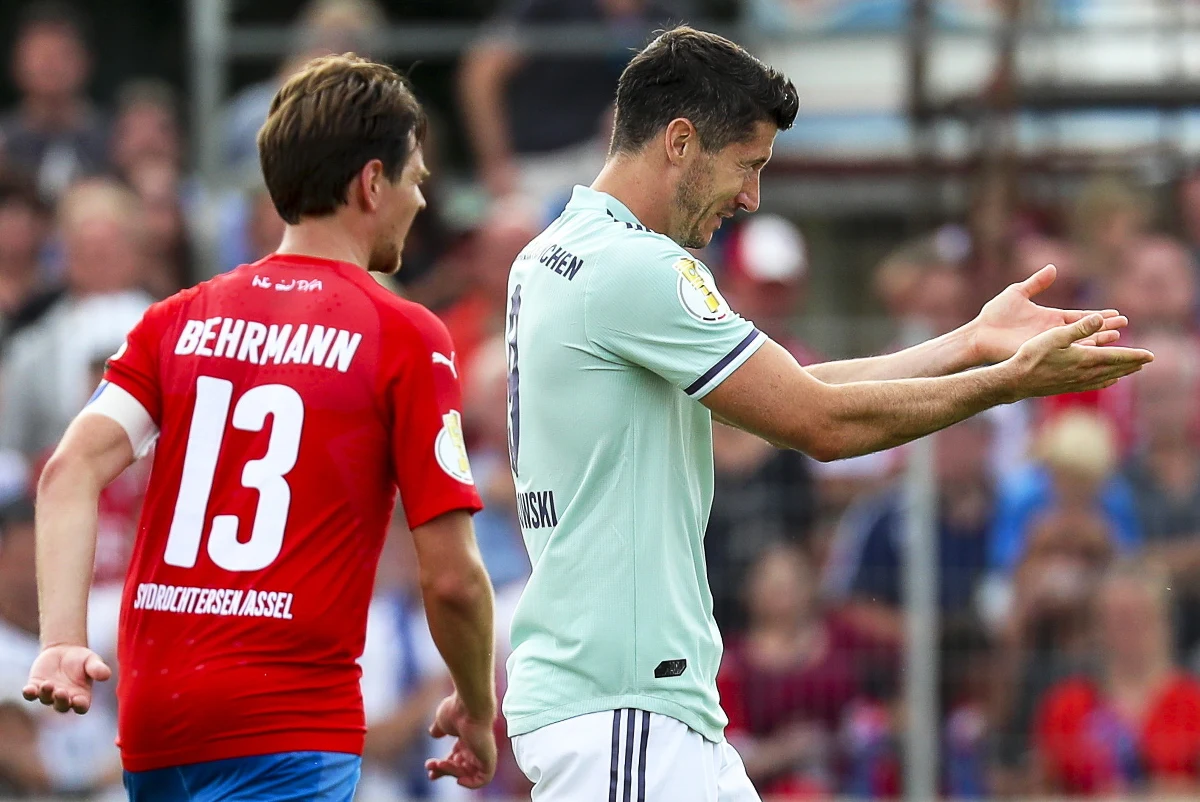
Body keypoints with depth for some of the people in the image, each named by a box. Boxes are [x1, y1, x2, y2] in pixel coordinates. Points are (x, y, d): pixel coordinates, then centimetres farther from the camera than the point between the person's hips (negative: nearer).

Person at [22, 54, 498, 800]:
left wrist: (62, 640, -11)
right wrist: (479, 714, 12)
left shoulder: (181, 319, 12)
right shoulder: (407, 338, -2)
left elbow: (71, 471, -3)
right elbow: (452, 577, -4)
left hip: (152, 722, 6)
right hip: (287, 726, -6)